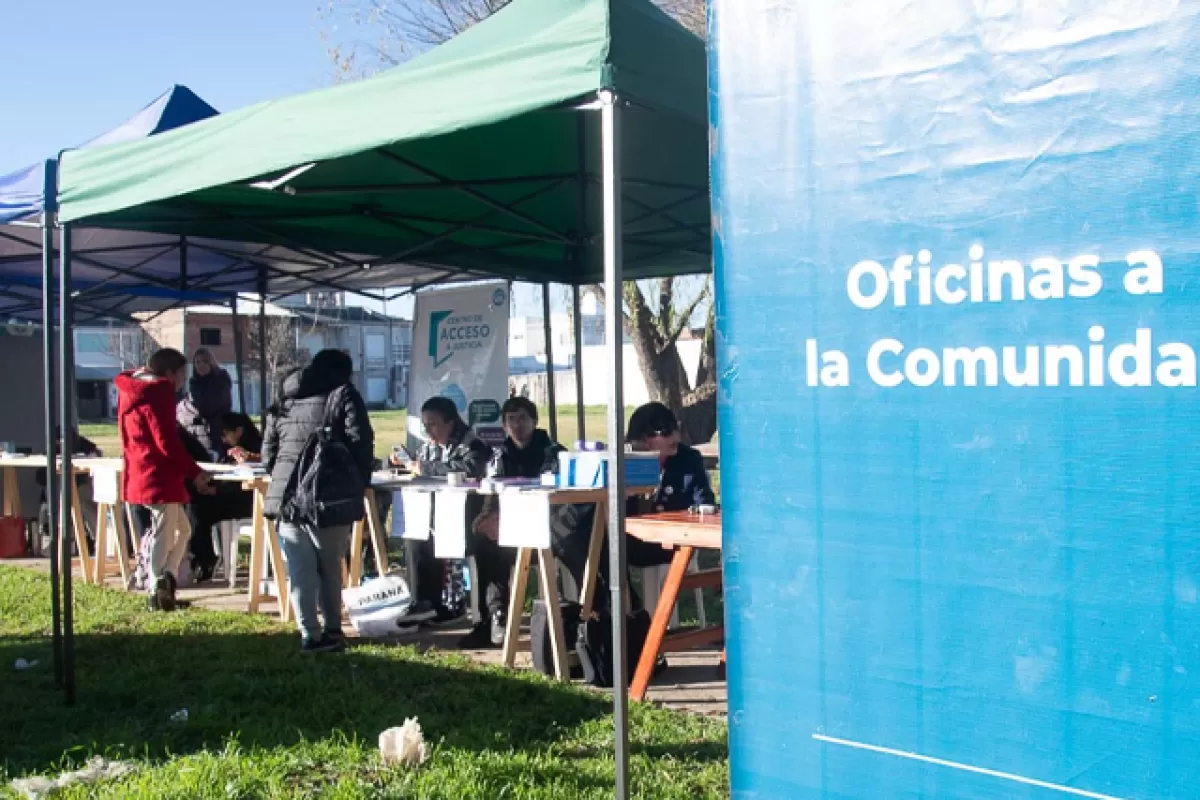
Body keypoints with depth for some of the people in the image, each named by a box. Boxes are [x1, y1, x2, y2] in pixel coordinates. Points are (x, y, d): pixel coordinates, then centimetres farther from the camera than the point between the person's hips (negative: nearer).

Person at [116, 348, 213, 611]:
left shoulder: (132, 390, 16)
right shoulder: (158, 394, -15)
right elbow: (168, 442, -20)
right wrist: (194, 472, -14)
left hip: (141, 475, 10)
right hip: (159, 478, -10)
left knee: (182, 530, 17)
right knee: (164, 534, 0)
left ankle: (163, 584, 14)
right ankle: (157, 594, 3)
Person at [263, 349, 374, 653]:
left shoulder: (284, 399, 18)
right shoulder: (343, 393, 2)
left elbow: (268, 451, 18)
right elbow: (360, 443, -6)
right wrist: (360, 486, 4)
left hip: (286, 495, 4)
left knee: (300, 569, 7)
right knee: (330, 567, 9)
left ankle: (309, 634, 6)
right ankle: (331, 630, 18)